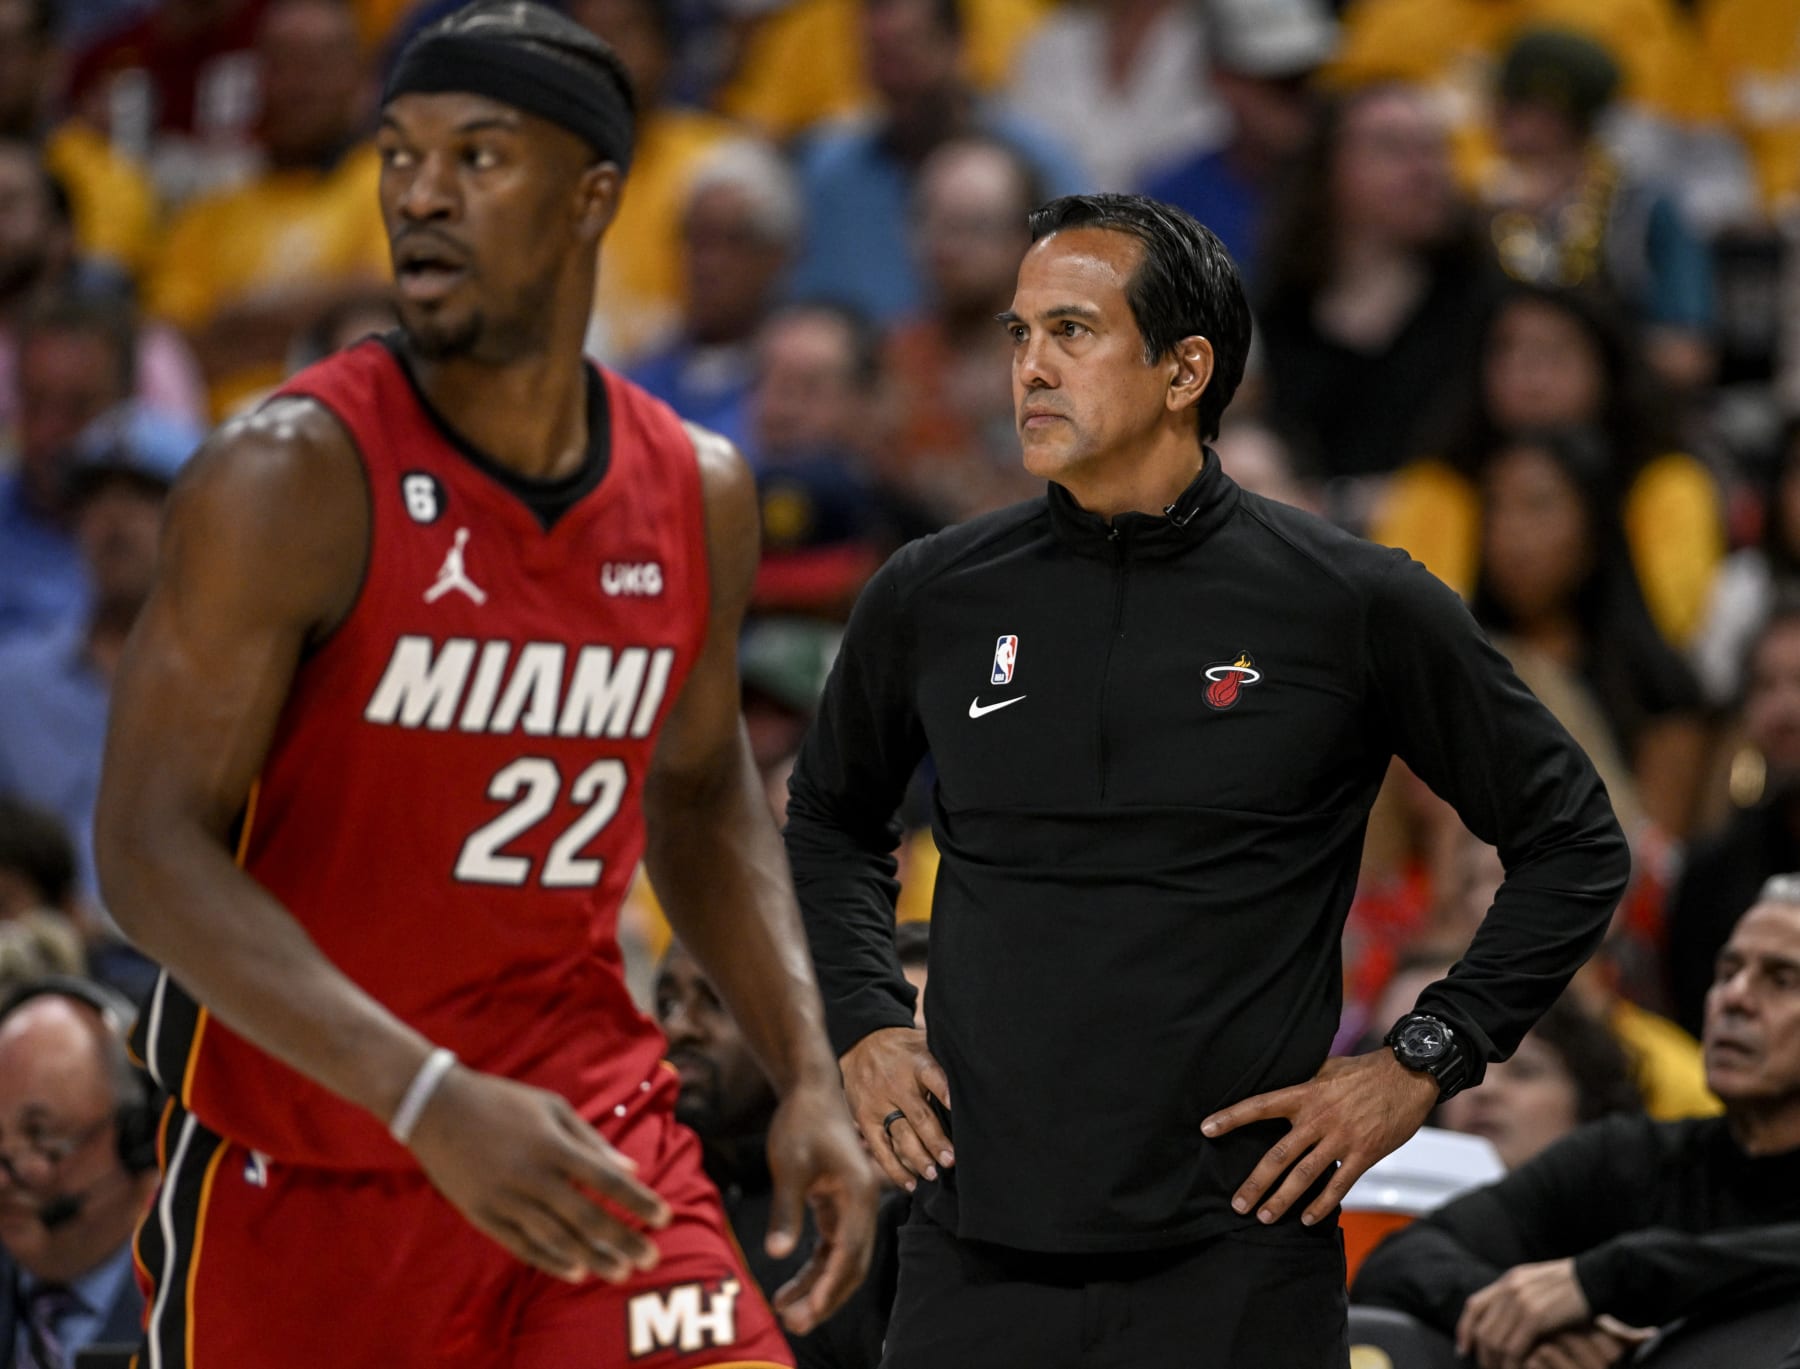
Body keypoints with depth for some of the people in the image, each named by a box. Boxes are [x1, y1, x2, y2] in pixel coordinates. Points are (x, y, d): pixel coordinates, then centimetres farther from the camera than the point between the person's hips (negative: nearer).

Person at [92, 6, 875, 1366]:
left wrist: (809, 1077, 6)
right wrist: (431, 1099, -32)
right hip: (300, 1164, -3)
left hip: (588, 1129, 4)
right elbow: (150, 850, -21)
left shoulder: (697, 495, 2)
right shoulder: (290, 477, -15)